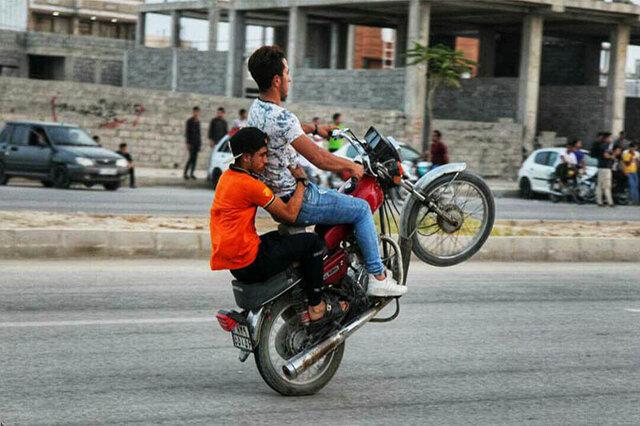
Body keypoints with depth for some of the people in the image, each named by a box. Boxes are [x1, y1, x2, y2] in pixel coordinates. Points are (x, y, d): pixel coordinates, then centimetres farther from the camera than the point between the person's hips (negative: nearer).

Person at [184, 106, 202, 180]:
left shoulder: (198, 121, 14)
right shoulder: (189, 121, -4)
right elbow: (187, 132, -7)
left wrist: (200, 143, 15)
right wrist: (188, 143, -14)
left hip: (197, 143, 6)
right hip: (191, 142, -6)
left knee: (195, 158, 2)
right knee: (191, 157, -12)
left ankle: (192, 173, 6)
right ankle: (185, 173, -3)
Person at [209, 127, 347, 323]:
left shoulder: (227, 176, 9)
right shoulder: (250, 185, -20)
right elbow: (290, 214, -16)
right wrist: (300, 181, -5)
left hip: (229, 260, 10)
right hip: (249, 265, -10)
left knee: (281, 237, 32)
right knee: (312, 242, -3)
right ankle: (316, 306, 8)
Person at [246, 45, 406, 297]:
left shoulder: (256, 108, 3)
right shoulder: (281, 118, -27)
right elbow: (319, 159, -25)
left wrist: (314, 129, 33)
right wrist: (352, 166, -9)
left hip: (275, 198, 10)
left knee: (329, 196, 33)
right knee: (361, 209, 2)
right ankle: (377, 278, 4)